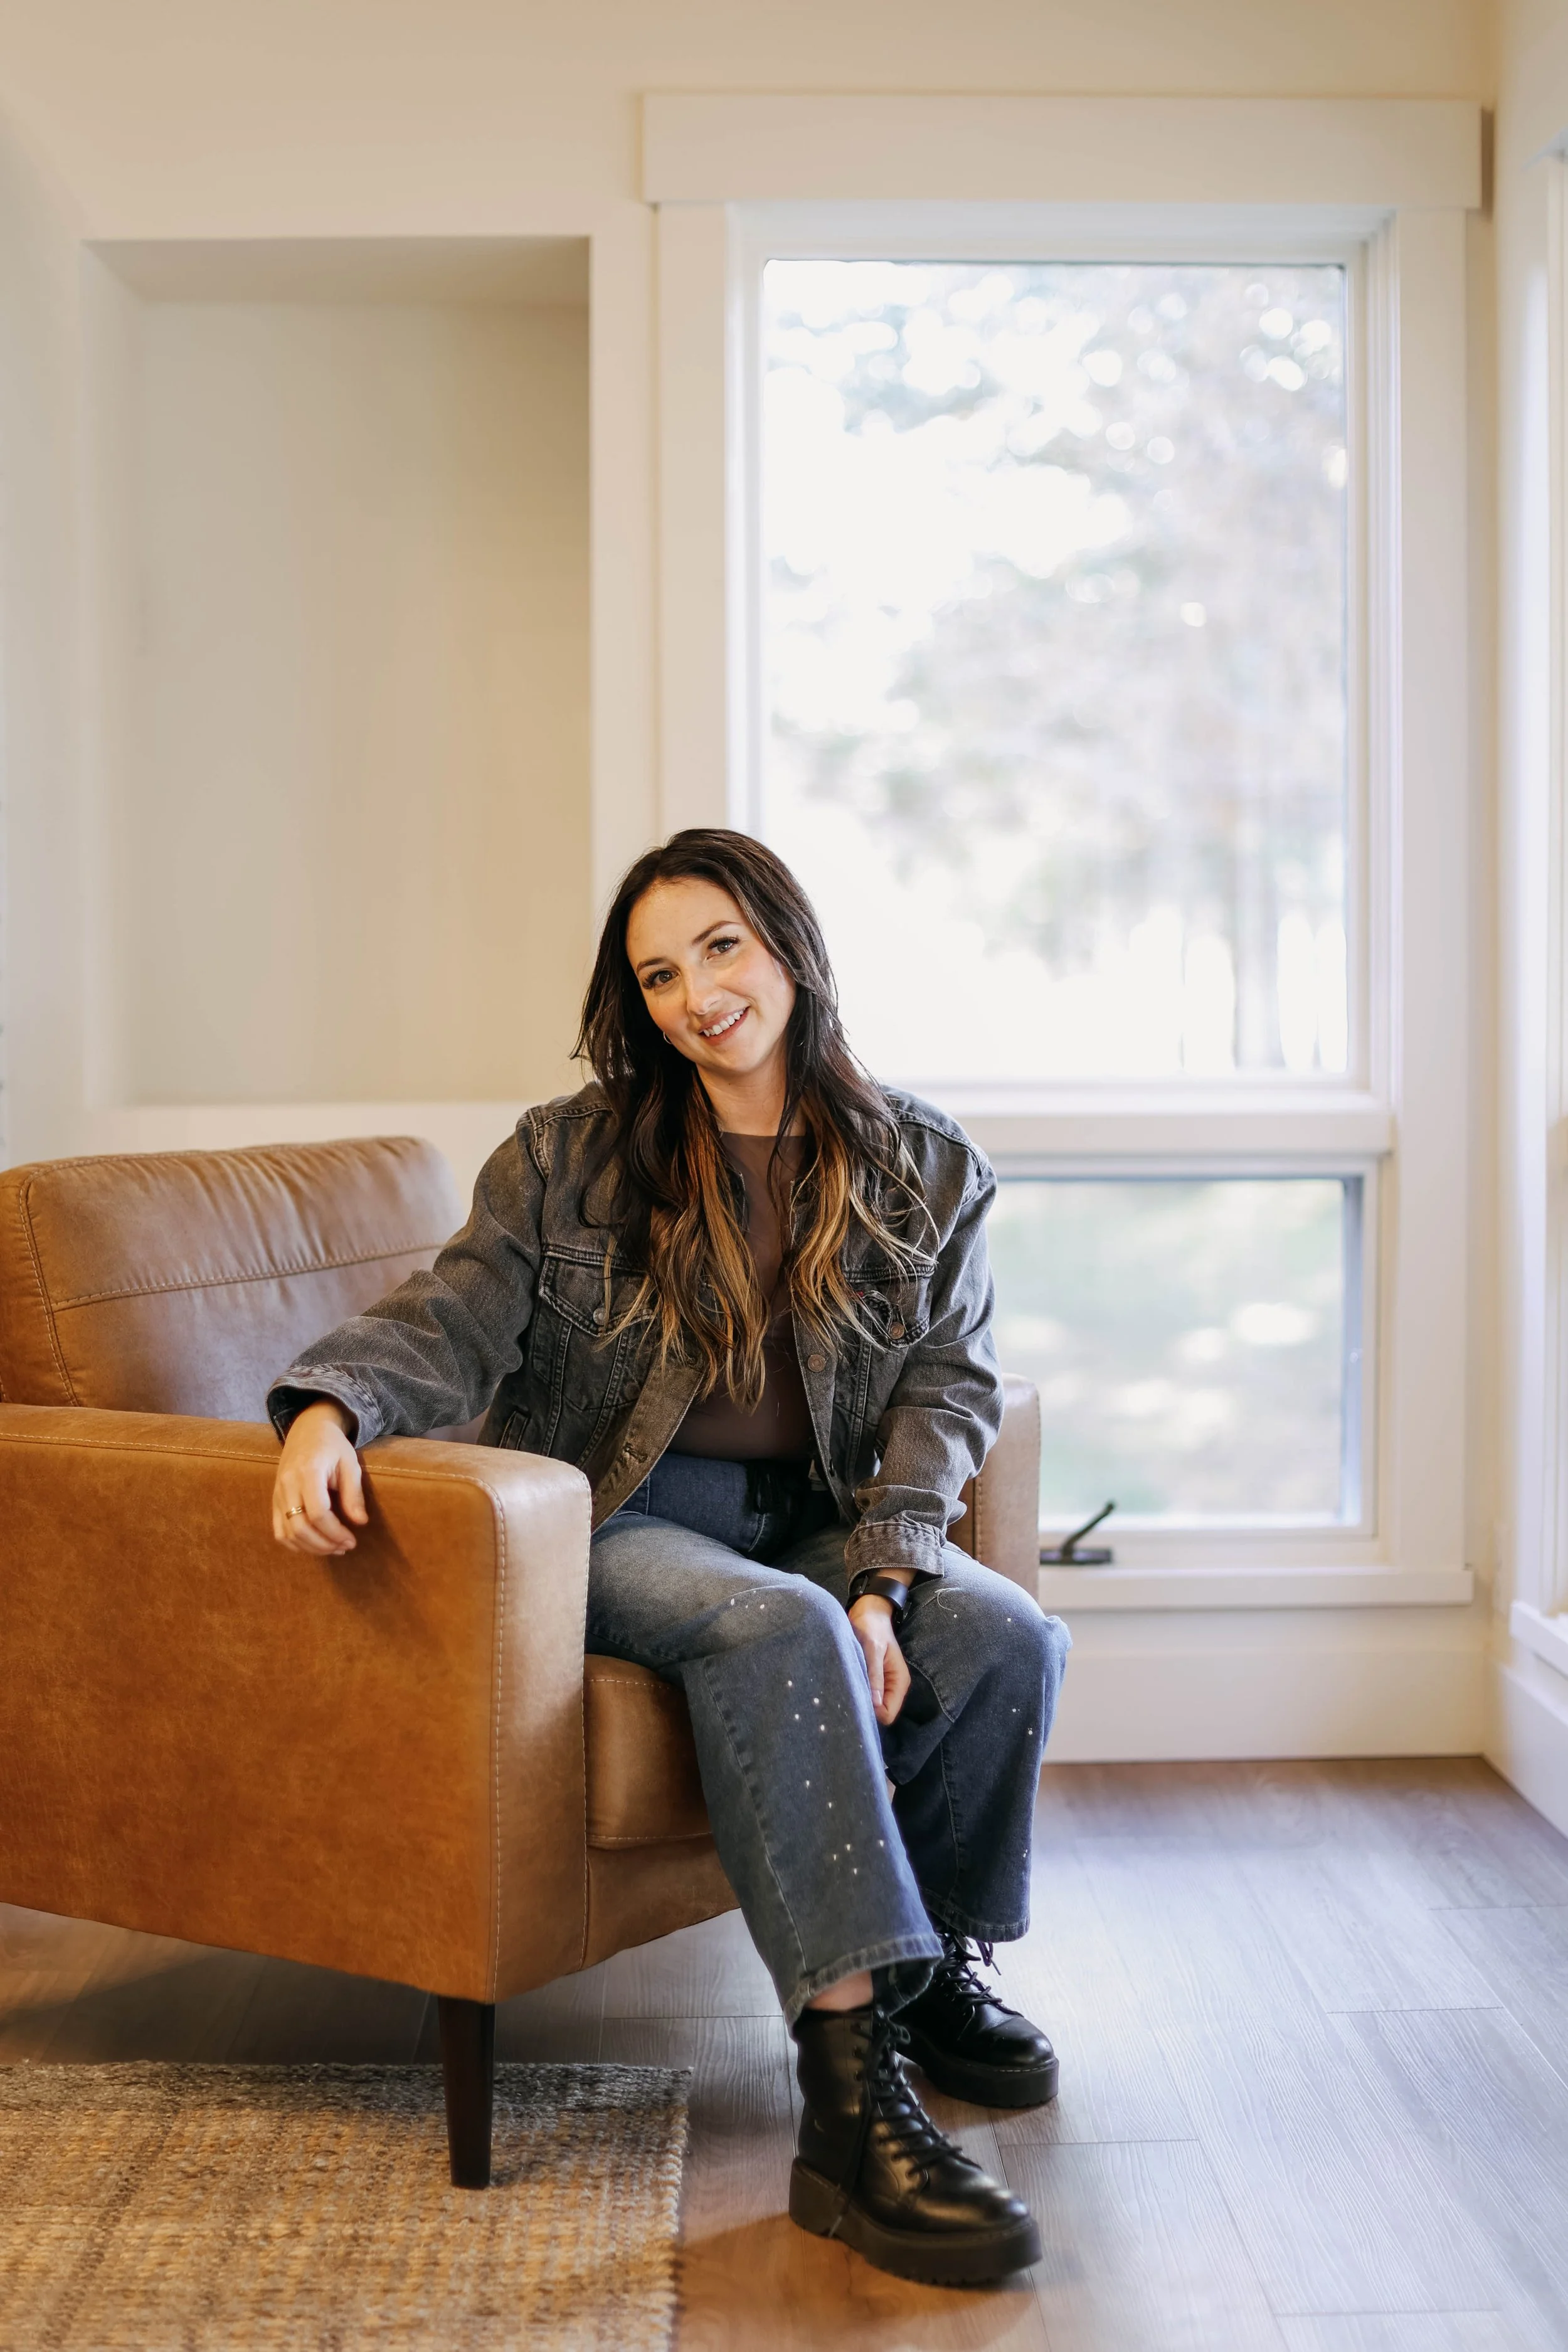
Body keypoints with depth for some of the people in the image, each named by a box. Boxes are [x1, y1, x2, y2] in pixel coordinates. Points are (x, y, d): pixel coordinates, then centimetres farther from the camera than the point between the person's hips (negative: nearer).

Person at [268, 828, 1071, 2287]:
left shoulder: (922, 1168, 6)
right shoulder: (568, 1156, 3)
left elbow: (948, 1386, 1)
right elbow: (456, 1318, -6)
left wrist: (879, 1581, -15)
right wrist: (328, 1403, -30)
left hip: (815, 1523, 3)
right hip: (615, 1522, -3)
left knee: (1011, 1639, -25)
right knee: (781, 1628, -35)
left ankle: (935, 1968, 2)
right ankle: (849, 2102, -38)